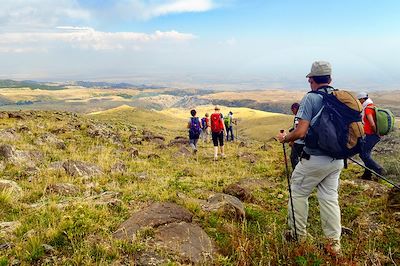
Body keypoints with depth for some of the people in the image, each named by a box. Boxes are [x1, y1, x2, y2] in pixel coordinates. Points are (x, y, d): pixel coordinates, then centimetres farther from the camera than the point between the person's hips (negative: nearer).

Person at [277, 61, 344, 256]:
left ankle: (298, 234, 23)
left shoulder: (311, 98, -14)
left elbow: (301, 132, -21)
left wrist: (284, 138, -3)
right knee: (329, 198, 13)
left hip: (315, 159, -6)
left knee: (298, 193, 12)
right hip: (337, 159, 6)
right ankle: (334, 243, 19)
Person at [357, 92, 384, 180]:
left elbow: (372, 124, -26)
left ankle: (378, 169, -1)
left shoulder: (368, 109, -17)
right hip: (371, 135, 10)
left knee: (363, 154, -6)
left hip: (371, 135, -10)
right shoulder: (372, 106, 14)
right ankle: (367, 174, 19)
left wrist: (376, 133, -12)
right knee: (366, 153, 14)